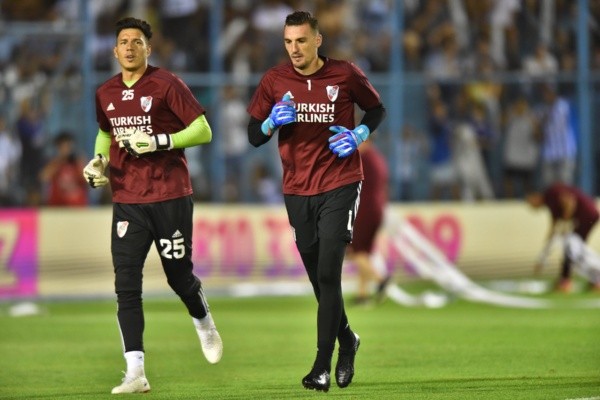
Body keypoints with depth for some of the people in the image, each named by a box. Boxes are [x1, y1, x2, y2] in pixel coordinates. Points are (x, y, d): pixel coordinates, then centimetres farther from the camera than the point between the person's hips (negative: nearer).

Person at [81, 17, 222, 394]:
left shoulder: (166, 84, -6)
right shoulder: (106, 94, 10)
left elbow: (203, 131, -8)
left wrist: (160, 141, -20)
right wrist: (99, 161, 8)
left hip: (171, 197, -4)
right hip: (127, 201, 4)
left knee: (179, 275, 6)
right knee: (126, 284, -9)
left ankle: (204, 324, 41)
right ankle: (136, 373, -12)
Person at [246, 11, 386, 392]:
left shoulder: (345, 74, -6)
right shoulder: (274, 81, -1)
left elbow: (377, 108, 10)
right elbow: (254, 136, 3)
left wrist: (359, 134, -9)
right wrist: (272, 120, -18)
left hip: (340, 185, -3)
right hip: (298, 191, 3)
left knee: (328, 273, -14)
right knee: (319, 278, 10)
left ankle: (323, 366, -11)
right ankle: (346, 340, 35)